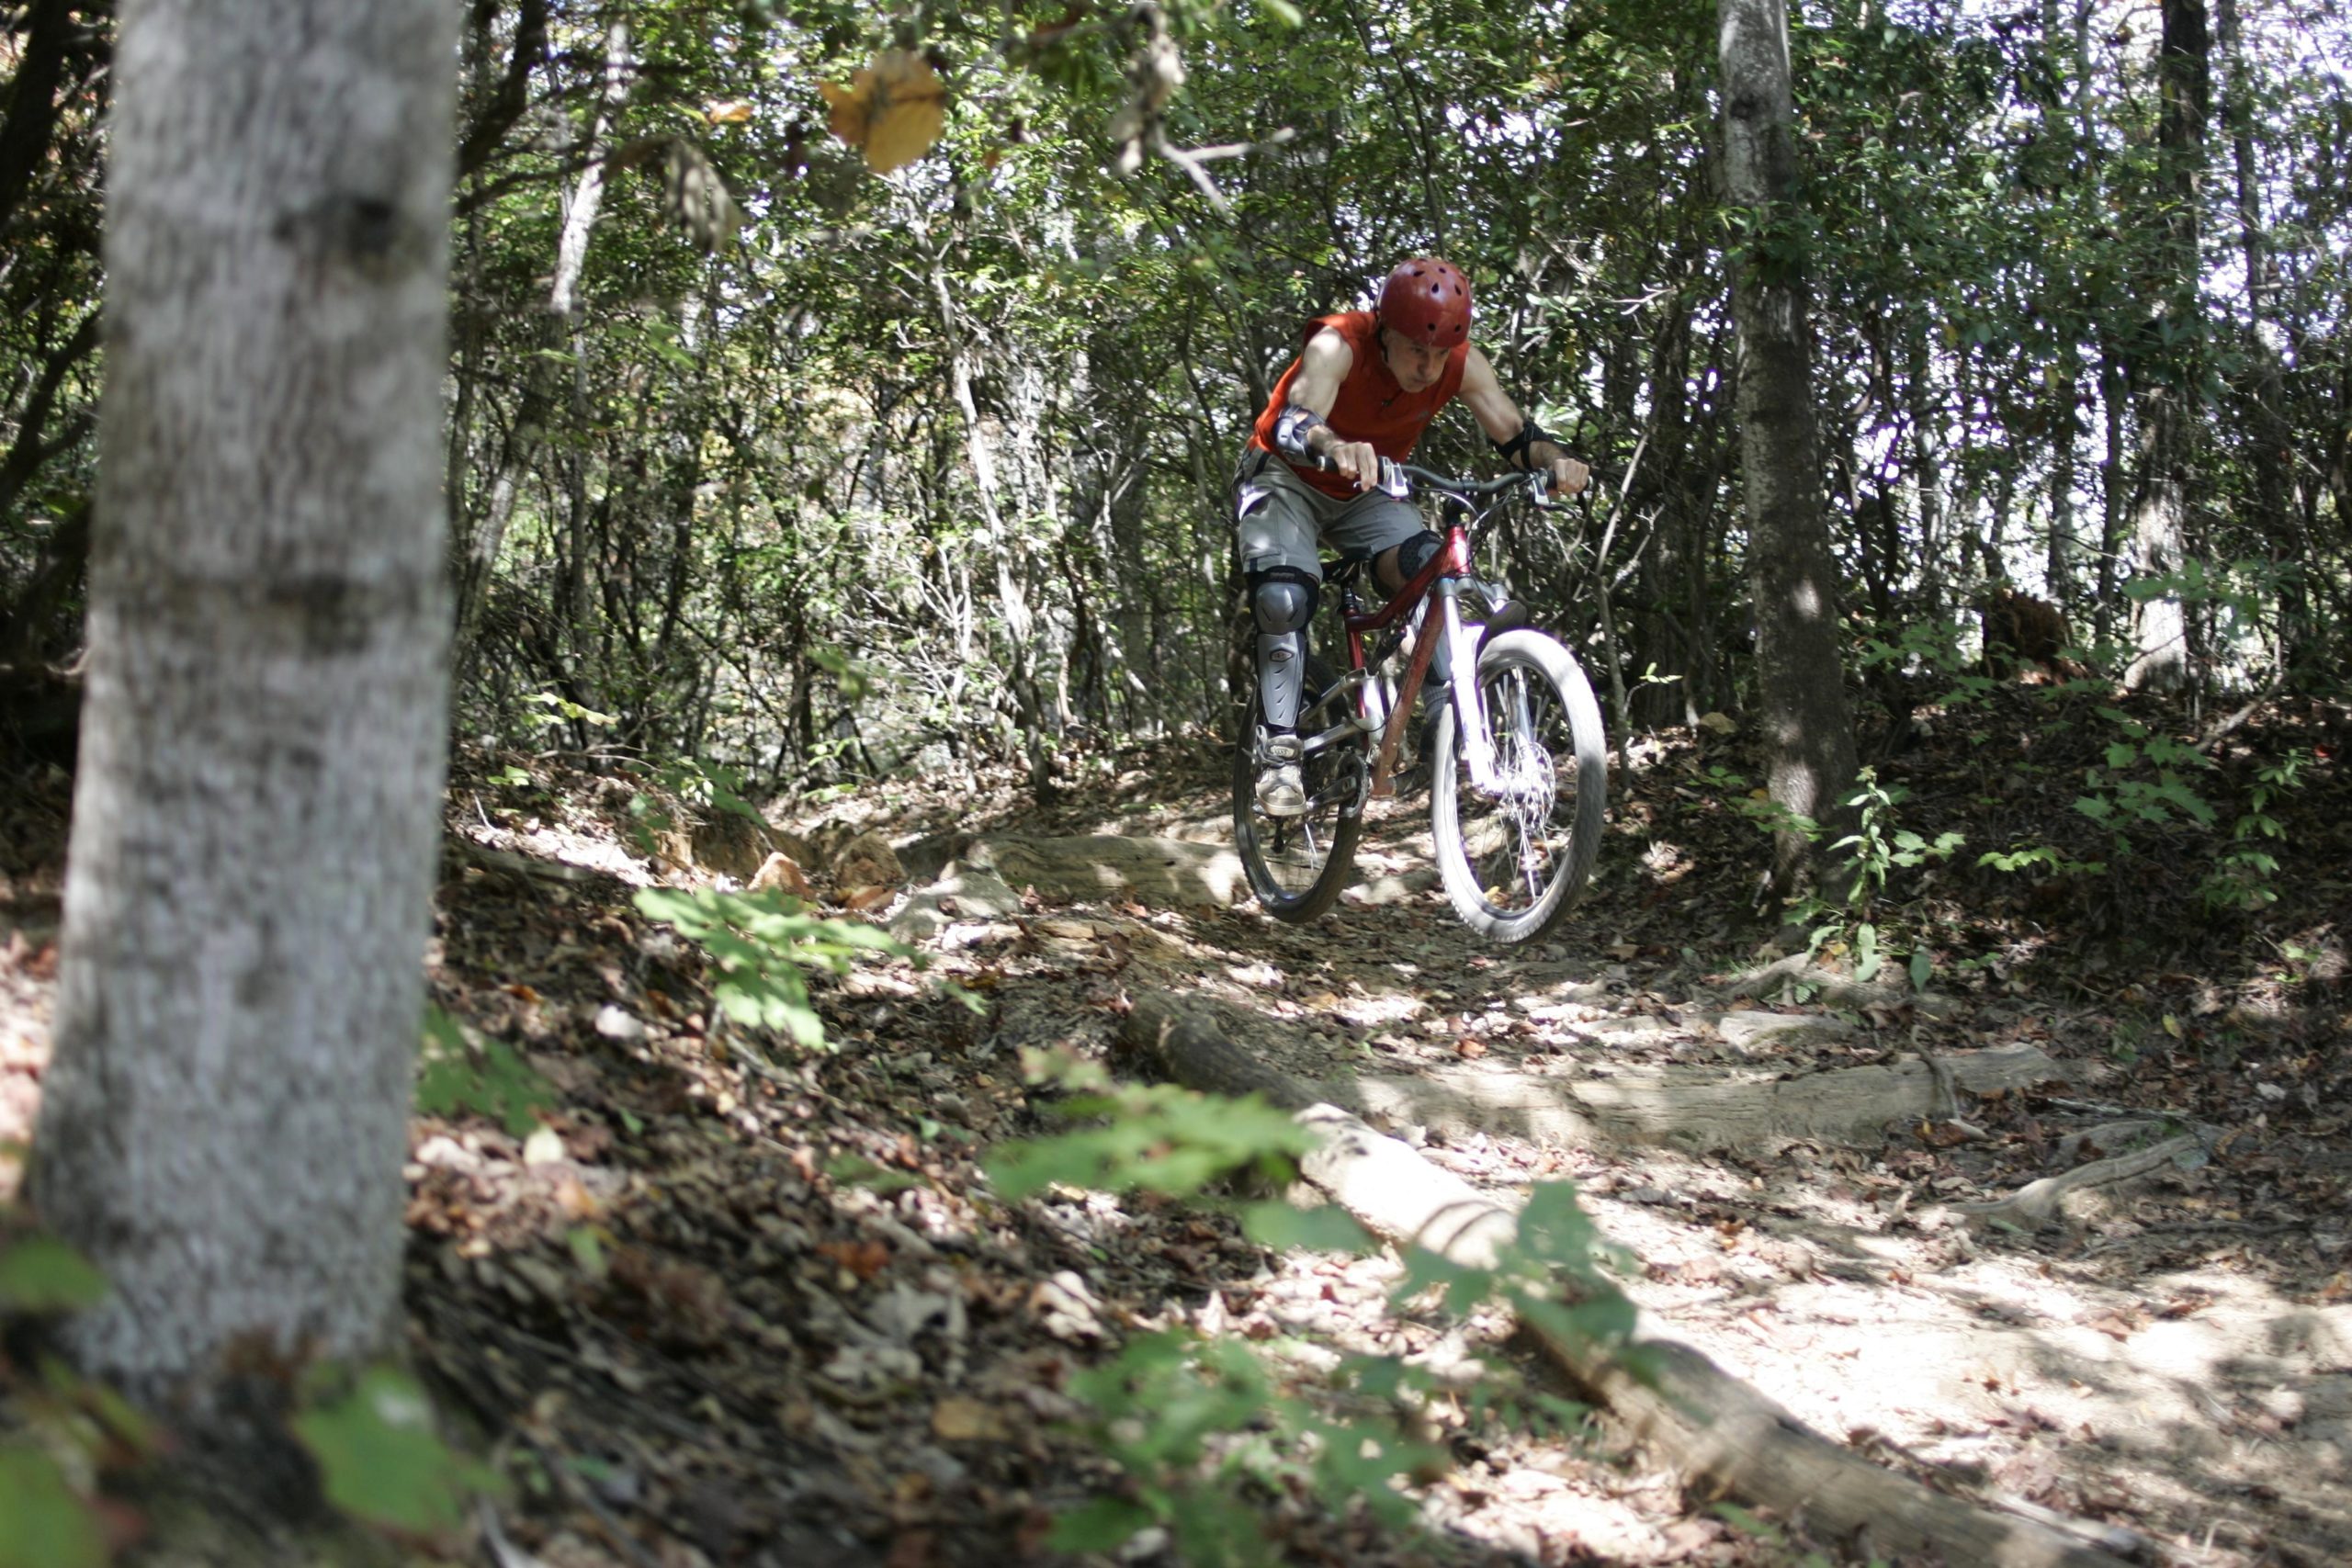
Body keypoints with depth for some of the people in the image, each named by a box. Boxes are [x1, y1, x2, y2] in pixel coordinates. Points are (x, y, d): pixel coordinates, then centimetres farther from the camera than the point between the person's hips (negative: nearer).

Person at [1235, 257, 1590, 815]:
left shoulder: (1461, 364, -19)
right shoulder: (1338, 345, -32)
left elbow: (1514, 434, -19)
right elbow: (1295, 422, -48)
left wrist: (1555, 460, -43)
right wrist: (1336, 449, -71)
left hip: (1363, 494, 4)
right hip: (1286, 480, -4)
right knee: (1285, 598, -28)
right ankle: (1279, 753, -21)